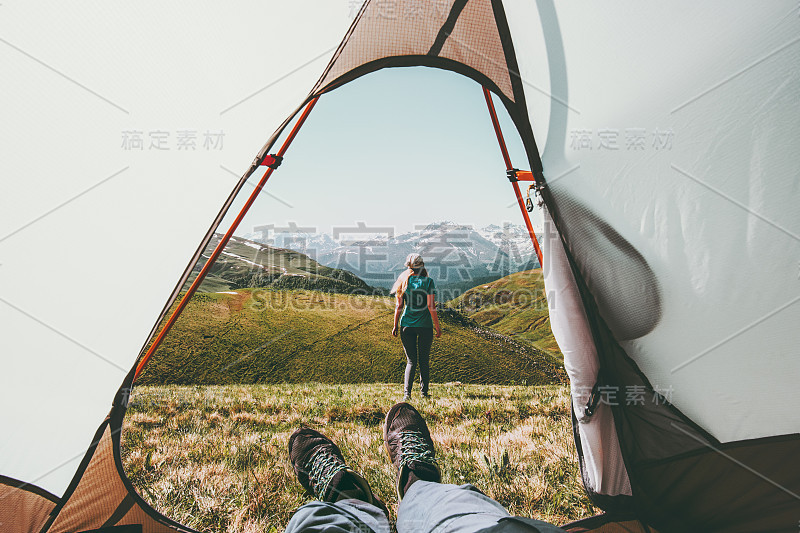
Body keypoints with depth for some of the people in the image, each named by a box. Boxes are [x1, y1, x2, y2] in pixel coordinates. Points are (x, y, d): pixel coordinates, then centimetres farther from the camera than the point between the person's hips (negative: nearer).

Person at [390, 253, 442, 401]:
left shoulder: (403, 281, 2)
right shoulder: (428, 281, -6)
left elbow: (399, 306, 2)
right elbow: (431, 306, -9)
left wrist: (395, 326, 9)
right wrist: (437, 326, -2)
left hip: (407, 325, 2)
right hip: (425, 326, -2)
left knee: (411, 361, 9)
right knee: (424, 361, 13)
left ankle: (407, 393, -1)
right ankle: (424, 391, 20)